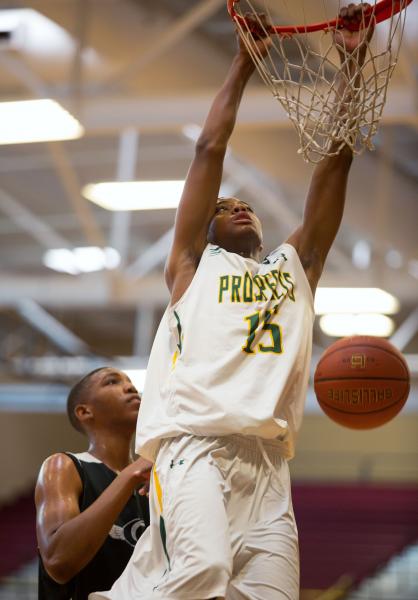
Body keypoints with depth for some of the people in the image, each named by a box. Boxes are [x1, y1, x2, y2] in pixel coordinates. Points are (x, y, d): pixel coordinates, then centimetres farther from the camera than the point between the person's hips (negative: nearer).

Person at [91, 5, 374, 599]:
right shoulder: (193, 264, 22)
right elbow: (210, 150, 15)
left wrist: (354, 61, 19)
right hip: (193, 442, -4)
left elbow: (336, 160, 23)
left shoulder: (295, 267, 29)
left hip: (267, 464, 4)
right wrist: (244, 61, 17)